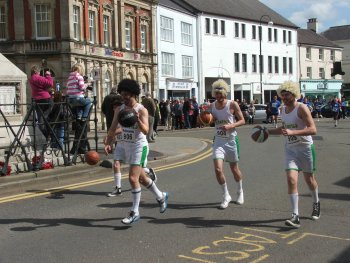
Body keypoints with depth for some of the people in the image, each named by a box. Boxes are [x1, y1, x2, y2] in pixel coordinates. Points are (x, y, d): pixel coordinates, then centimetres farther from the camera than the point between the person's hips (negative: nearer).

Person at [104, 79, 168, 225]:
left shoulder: (141, 110, -14)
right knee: (141, 177, 18)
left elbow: (145, 131, -24)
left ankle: (134, 212, -2)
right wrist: (107, 143, -6)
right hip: (126, 146, 7)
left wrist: (137, 119, -39)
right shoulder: (119, 109, 4)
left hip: (139, 147, -7)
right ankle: (161, 197, 40)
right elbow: (113, 129, 6)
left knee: (133, 178, -13)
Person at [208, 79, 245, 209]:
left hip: (231, 140, -2)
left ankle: (240, 191, 39)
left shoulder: (232, 105, -10)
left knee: (234, 169, 13)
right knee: (218, 169, -11)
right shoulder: (211, 106, 2)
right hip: (218, 141, 2)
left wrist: (231, 126, -22)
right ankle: (226, 196, 7)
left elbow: (242, 120, -6)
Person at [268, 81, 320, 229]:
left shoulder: (301, 108, -16)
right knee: (291, 179, -12)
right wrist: (268, 132, 14)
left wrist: (292, 132, -35)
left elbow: (313, 129, -26)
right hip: (290, 149, 4)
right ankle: (295, 216, -13)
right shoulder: (282, 110, 6)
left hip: (305, 148, -4)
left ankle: (316, 203, 43)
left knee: (309, 179, 12)